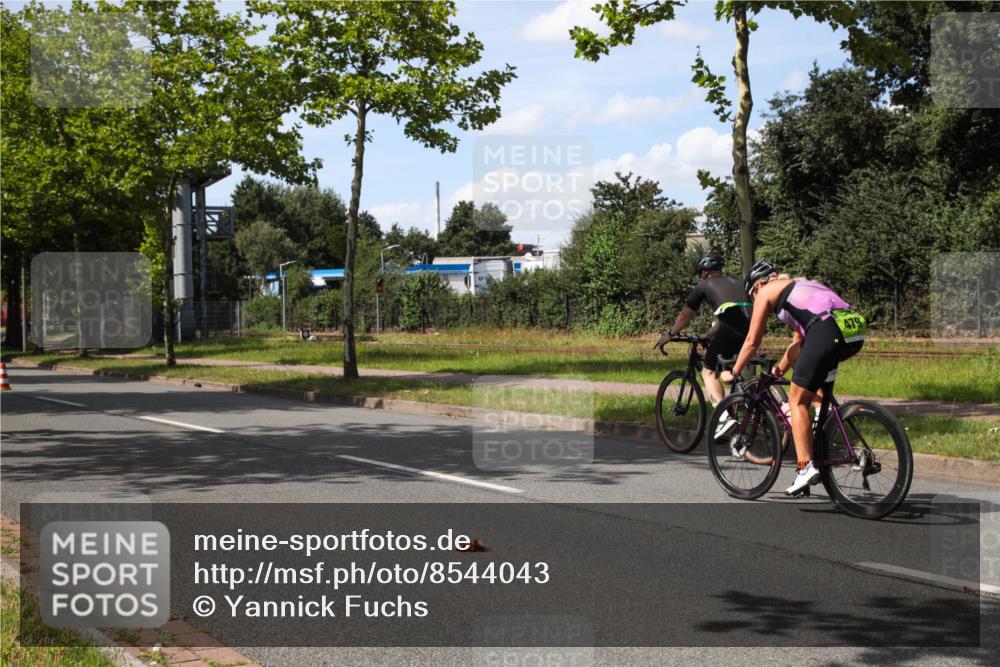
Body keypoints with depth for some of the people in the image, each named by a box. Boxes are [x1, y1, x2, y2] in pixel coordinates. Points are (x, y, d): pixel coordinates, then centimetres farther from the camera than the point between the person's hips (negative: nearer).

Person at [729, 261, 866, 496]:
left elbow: (752, 341, 19)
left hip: (827, 331, -7)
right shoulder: (799, 285, 37)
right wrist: (780, 369, 51)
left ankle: (806, 468, -8)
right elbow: (798, 341, 43)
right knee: (796, 355, 33)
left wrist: (734, 371, 31)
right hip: (856, 331, 8)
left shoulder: (766, 291, 17)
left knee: (797, 401, 1)